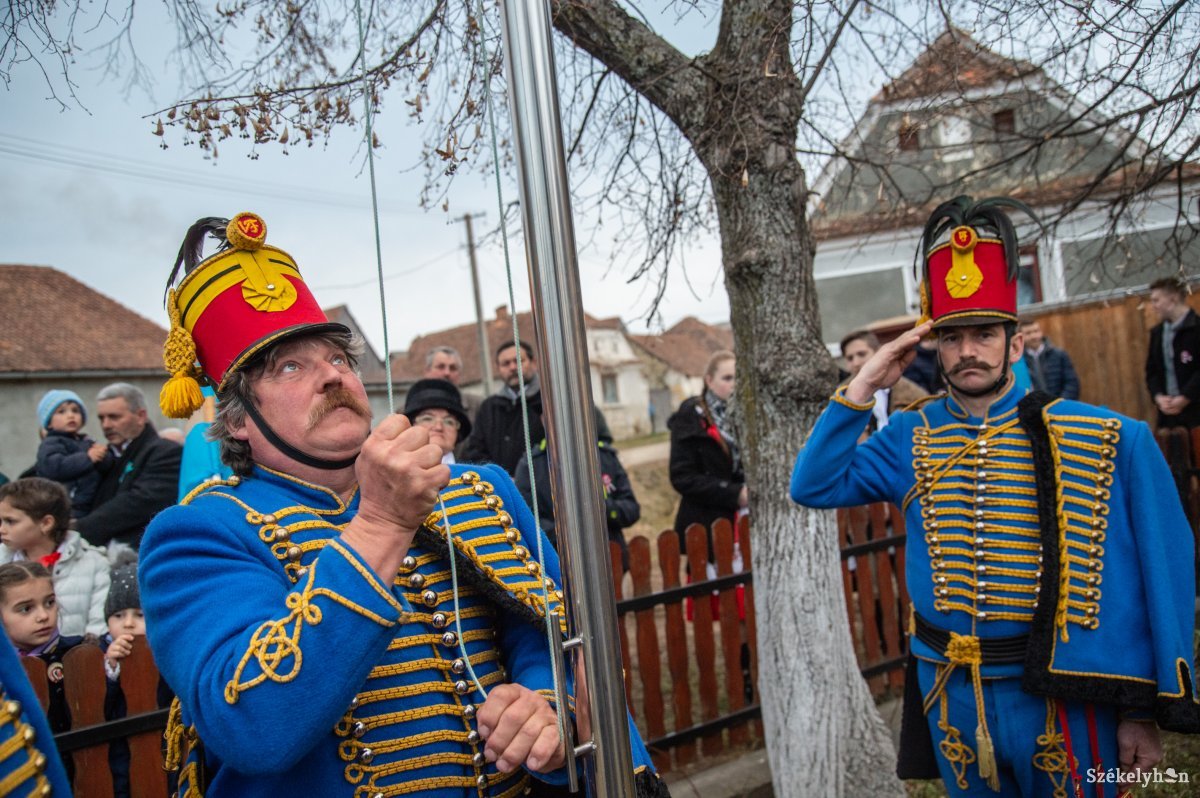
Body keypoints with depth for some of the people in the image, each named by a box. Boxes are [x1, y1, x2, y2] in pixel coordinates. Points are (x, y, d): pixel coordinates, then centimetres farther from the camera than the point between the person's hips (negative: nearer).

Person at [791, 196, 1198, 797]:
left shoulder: (1110, 442, -9)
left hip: (1059, 697, -3)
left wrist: (1145, 712, -6)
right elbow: (814, 487, -6)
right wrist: (863, 386, -10)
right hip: (951, 700, 3)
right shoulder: (909, 441, 1)